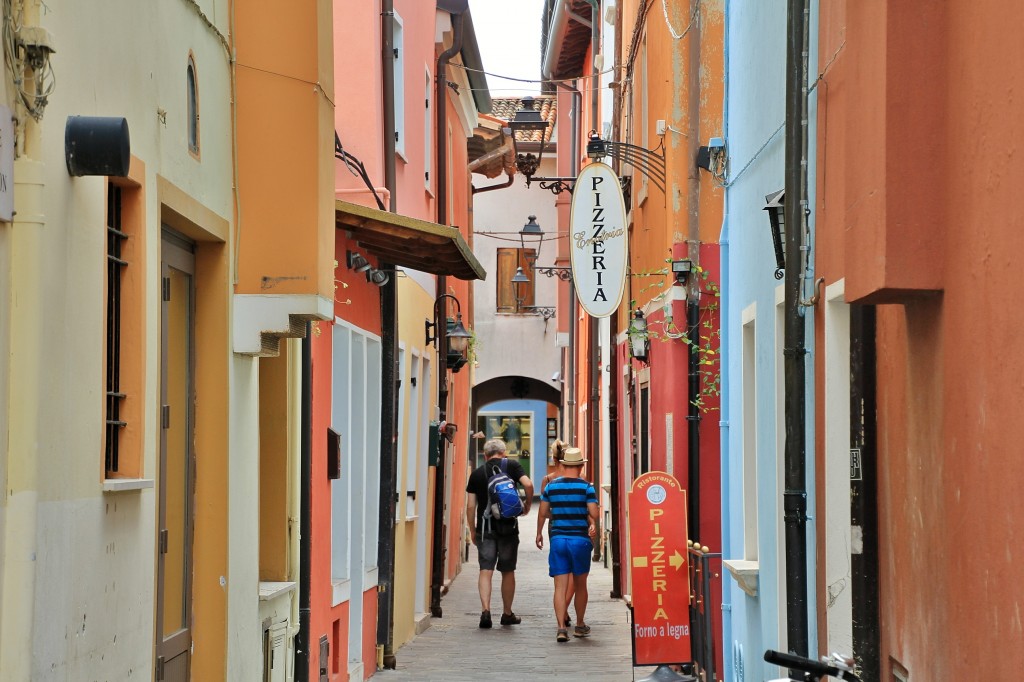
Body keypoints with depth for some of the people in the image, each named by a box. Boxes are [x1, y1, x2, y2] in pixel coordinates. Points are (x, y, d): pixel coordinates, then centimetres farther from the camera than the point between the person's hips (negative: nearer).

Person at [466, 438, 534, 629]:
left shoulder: (477, 473, 6)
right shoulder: (512, 466, 3)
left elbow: (470, 506, 4)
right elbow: (528, 485, -13)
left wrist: (472, 531, 13)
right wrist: (527, 505, 5)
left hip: (485, 526, 0)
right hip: (508, 526, 0)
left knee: (485, 570, -2)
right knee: (508, 572, 11)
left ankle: (485, 610, -18)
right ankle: (507, 614, 19)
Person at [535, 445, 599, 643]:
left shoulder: (551, 486, 3)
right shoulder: (586, 487, -5)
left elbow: (543, 513, 7)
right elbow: (593, 514, -9)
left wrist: (539, 533, 21)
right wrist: (593, 525, 14)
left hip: (557, 539, 1)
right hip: (580, 539, -1)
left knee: (560, 586, 0)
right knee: (580, 585, 14)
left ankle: (561, 627, -12)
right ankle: (580, 625, 26)